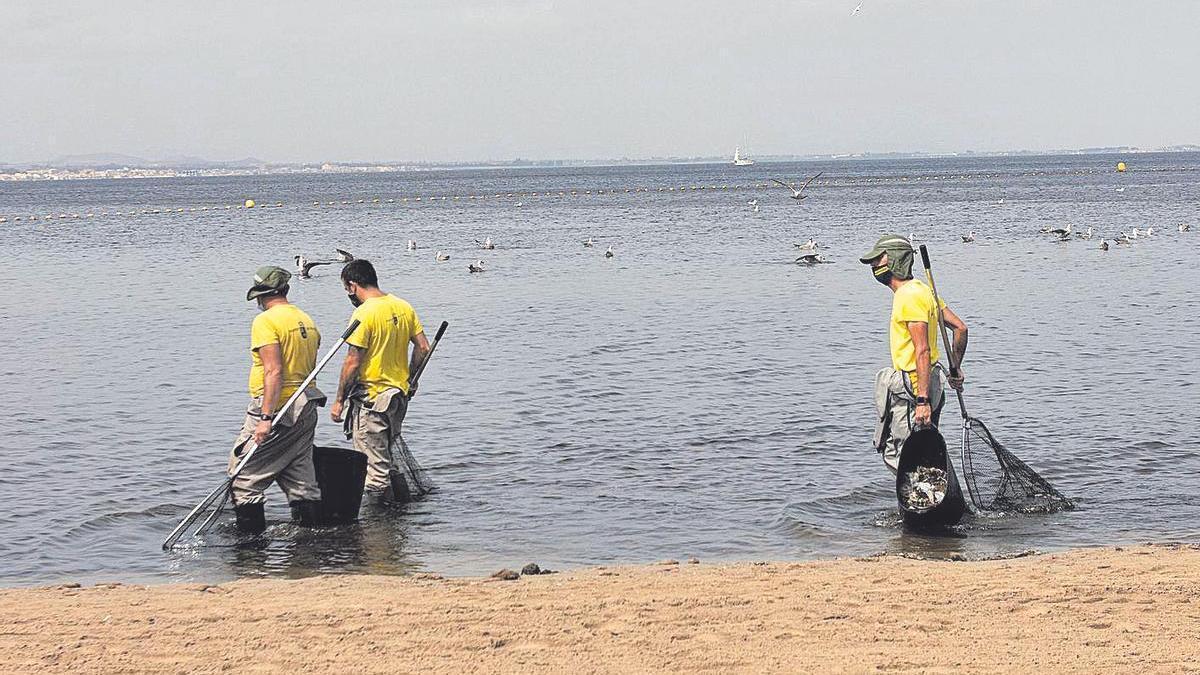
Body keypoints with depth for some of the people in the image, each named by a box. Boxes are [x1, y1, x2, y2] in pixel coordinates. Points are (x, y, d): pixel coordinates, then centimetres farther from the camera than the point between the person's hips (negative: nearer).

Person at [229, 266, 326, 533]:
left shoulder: (266, 321, -11)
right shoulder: (307, 321, 15)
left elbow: (274, 372, -20)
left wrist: (266, 418, -24)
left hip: (274, 408, -8)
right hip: (306, 409, 8)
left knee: (244, 474, -2)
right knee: (301, 478, 12)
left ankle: (251, 536, -4)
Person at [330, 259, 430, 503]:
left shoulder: (364, 313, -16)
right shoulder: (404, 307, 6)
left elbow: (353, 362, -17)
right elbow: (423, 348, 9)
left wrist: (339, 401, -10)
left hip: (371, 397, -8)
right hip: (400, 394, 8)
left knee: (375, 464, -1)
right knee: (384, 453, 22)